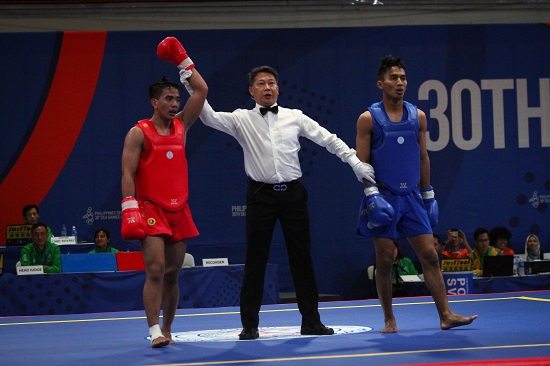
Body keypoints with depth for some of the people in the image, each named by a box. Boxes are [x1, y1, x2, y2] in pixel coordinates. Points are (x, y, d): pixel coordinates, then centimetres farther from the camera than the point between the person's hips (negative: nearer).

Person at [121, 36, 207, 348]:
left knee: (172, 274, 8)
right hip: (151, 210, -5)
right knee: (155, 270, -14)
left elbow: (201, 90, 11)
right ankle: (155, 331, -16)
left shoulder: (181, 126, 12)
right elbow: (128, 173, -8)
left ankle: (168, 330, 16)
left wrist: (182, 60, 10)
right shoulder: (139, 133, -3)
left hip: (179, 211, 5)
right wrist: (130, 209, -17)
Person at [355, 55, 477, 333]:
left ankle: (446, 316, 0)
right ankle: (389, 320, 11)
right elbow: (361, 162, -5)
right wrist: (372, 193, -15)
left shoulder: (418, 116, 8)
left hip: (411, 196, 4)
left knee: (429, 255, -1)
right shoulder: (368, 119, -3)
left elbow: (423, 157, 14)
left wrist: (428, 194, 12)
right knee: (384, 260, 1)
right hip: (383, 197, -3)